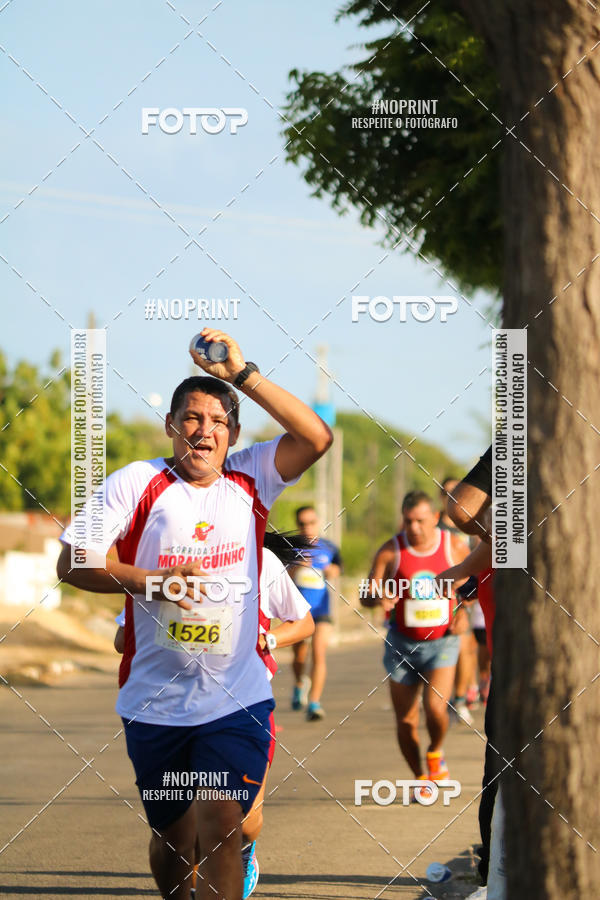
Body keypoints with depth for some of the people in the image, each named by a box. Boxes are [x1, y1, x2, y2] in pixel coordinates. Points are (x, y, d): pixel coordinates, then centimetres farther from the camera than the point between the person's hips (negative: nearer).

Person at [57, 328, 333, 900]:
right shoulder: (137, 484, -2)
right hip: (155, 700, 0)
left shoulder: (249, 481, 4)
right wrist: (151, 581, -19)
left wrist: (242, 375, -13)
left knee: (221, 823, -18)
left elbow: (317, 438, -9)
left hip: (236, 698, 0)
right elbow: (71, 563, -5)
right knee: (173, 839, 14)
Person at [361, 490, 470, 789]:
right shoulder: (391, 551, -6)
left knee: (435, 707, -21)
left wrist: (464, 611, -3)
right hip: (402, 642, 1)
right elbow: (366, 596, -9)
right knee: (405, 721, 3)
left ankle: (436, 753, 11)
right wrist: (379, 598, -32)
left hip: (442, 641, -1)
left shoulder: (454, 547, -4)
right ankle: (420, 778, 26)